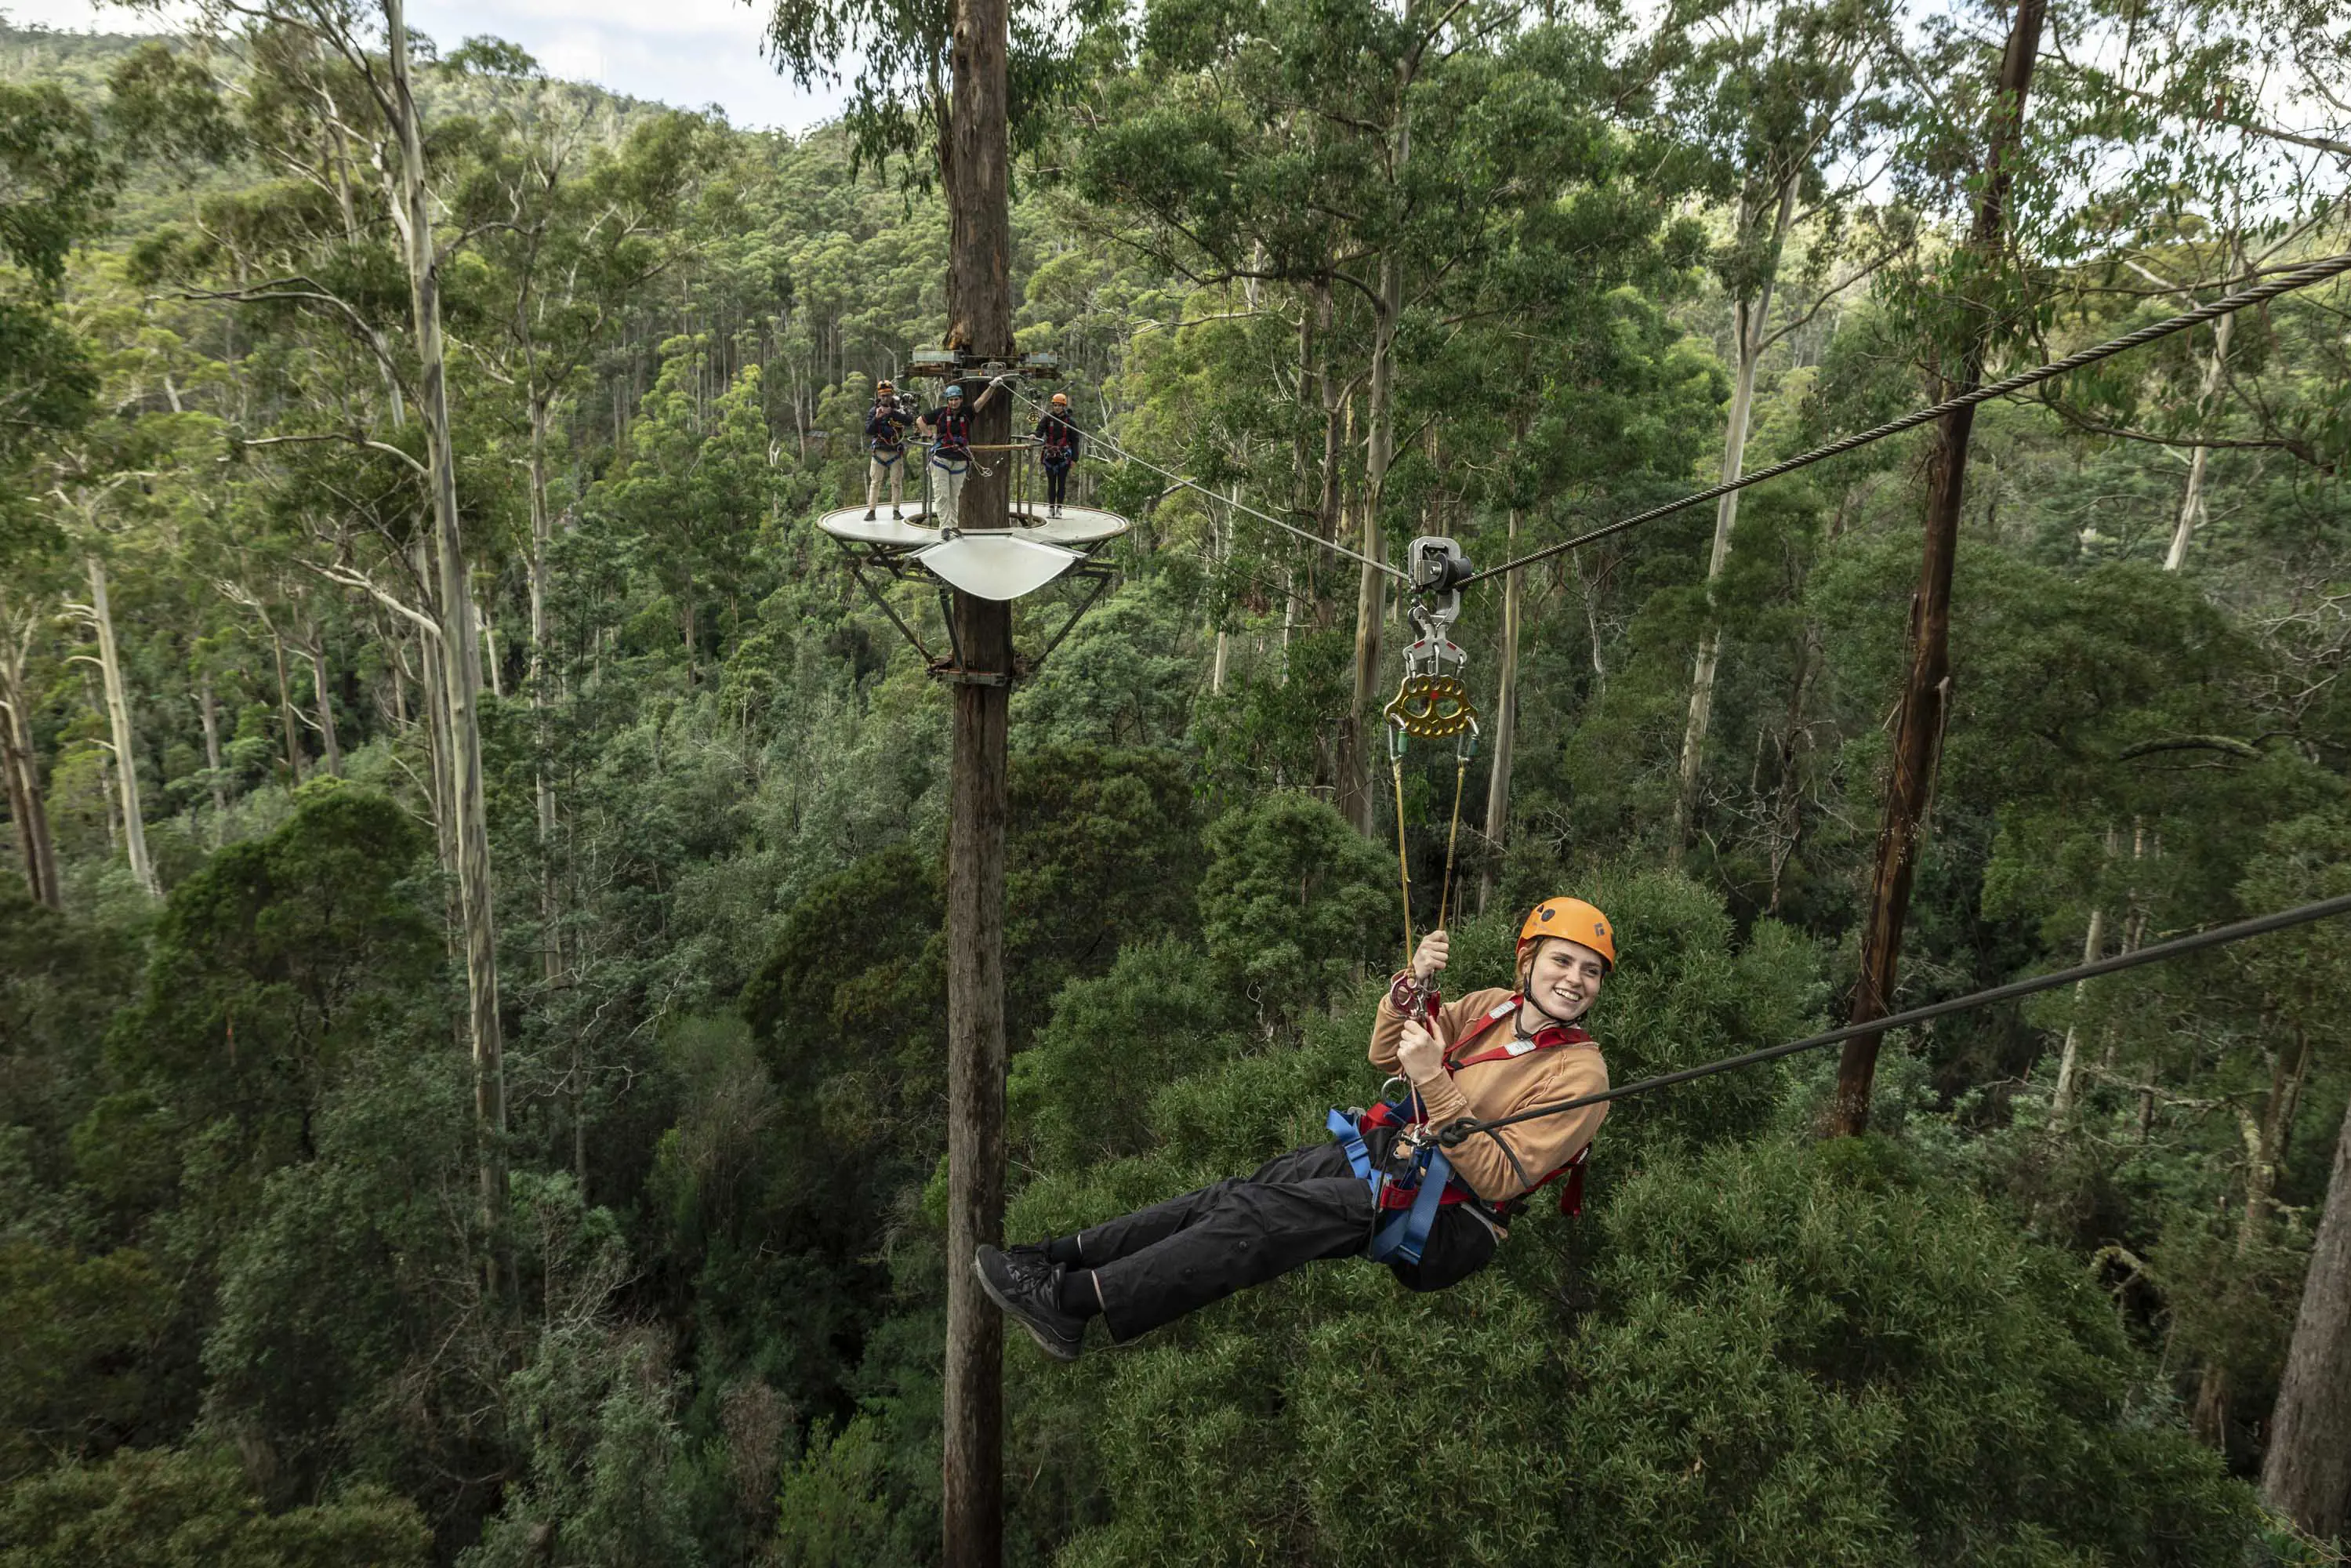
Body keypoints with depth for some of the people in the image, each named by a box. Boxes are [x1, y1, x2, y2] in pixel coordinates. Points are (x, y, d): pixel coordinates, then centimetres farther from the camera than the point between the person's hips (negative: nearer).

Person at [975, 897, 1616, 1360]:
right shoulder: (1493, 1007, 8)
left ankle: (1071, 1301, -26)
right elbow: (1386, 1058, 12)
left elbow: (1495, 1179, -17)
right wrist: (1412, 984, -6)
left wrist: (1435, 1082, -27)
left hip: (1449, 1217, -6)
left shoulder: (1580, 1073, -10)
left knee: (1270, 1214, -24)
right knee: (1237, 1194, -12)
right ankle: (1064, 1255, -8)